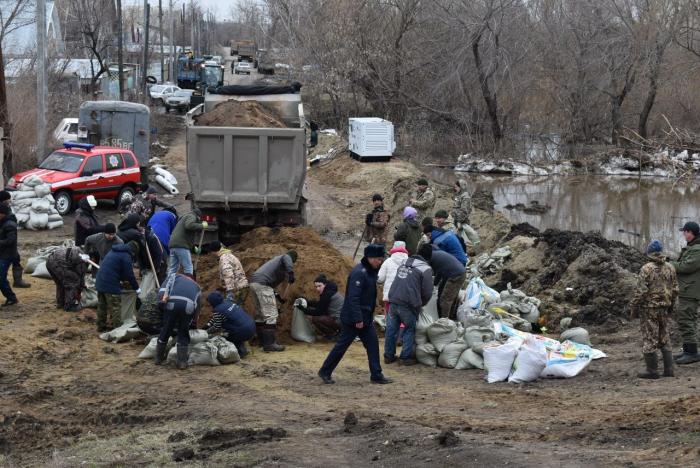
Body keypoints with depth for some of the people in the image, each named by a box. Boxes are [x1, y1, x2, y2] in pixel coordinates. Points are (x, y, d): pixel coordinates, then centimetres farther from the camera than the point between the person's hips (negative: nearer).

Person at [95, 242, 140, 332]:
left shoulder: (113, 251, 19)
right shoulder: (126, 256, -9)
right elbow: (129, 274, -9)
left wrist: (122, 279, 36)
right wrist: (136, 288, 3)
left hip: (100, 282, 9)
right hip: (111, 284, -9)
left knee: (102, 306, 19)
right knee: (115, 308, -1)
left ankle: (101, 326, 28)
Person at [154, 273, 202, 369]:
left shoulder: (175, 276, 32)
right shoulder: (196, 286, 38)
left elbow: (166, 284, 9)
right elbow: (198, 305, 35)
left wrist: (164, 295, -6)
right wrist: (194, 321, 42)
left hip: (172, 302, -1)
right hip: (189, 306, 1)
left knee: (165, 331, 14)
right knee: (183, 334, 16)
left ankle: (159, 358, 26)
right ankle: (182, 362, 12)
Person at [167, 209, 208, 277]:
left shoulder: (184, 218, 33)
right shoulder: (192, 217, 3)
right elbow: (189, 225, -21)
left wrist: (194, 247, 32)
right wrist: (202, 226, -11)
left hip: (172, 244, 9)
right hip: (181, 246, -9)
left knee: (172, 269, 6)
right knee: (188, 268, -8)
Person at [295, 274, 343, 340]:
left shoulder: (327, 294, -20)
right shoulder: (329, 291, 9)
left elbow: (319, 311, -14)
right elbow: (319, 304, 22)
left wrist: (304, 310, -7)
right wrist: (307, 302, 12)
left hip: (339, 321, -10)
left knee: (315, 319, -14)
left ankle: (332, 334, -1)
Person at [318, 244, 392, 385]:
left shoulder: (370, 272, 10)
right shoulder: (359, 273, -21)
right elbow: (353, 297, -26)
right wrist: (358, 319, -27)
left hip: (365, 318, 9)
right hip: (352, 319, -9)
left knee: (373, 344, 6)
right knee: (342, 345, 0)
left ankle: (376, 375, 11)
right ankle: (325, 372, 12)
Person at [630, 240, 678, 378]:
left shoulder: (646, 269, -15)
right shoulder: (670, 268, 2)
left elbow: (641, 291, -17)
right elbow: (675, 289, 7)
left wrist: (634, 306, -6)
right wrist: (671, 305, 20)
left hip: (649, 308, -6)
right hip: (664, 309, 6)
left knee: (649, 340, 1)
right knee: (664, 339, 15)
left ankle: (652, 371, 3)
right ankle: (668, 369, 14)